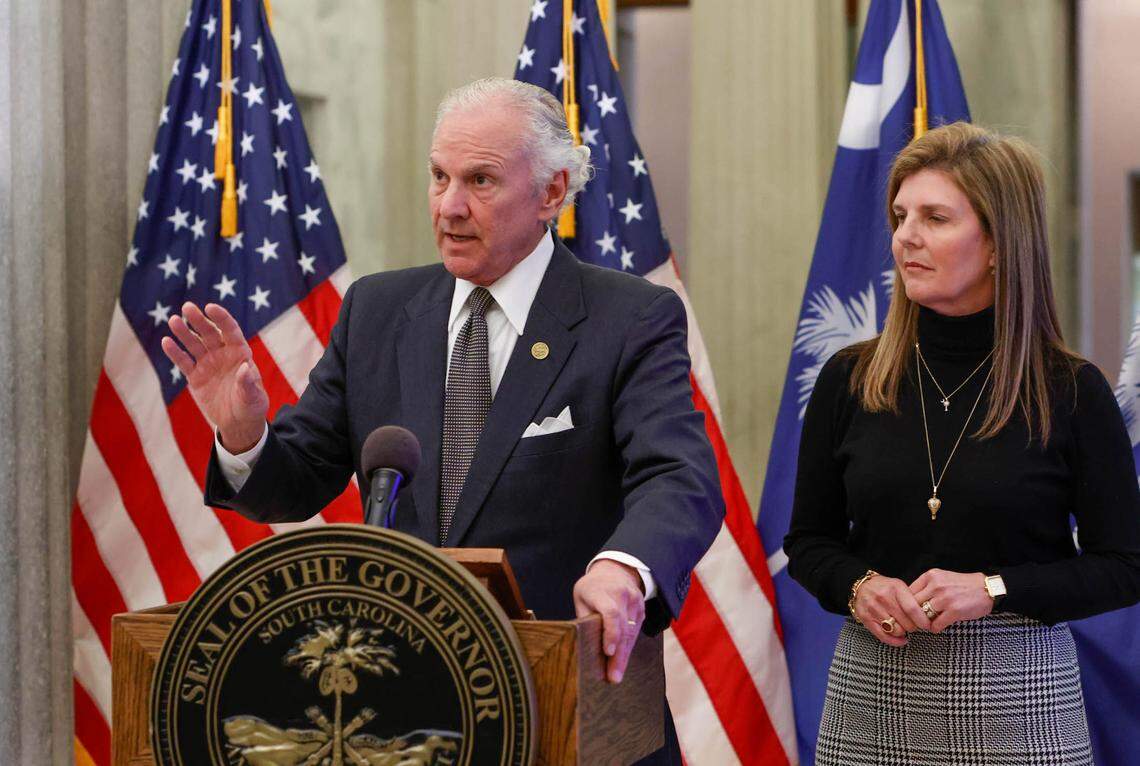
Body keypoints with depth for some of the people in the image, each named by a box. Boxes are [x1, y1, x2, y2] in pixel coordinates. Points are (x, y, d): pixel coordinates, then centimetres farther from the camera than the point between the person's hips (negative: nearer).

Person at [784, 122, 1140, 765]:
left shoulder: (1073, 392, -4)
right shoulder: (849, 381, 3)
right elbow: (809, 541, 10)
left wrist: (992, 590, -15)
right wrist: (858, 586, -11)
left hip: (1017, 699, -2)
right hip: (873, 691, 2)